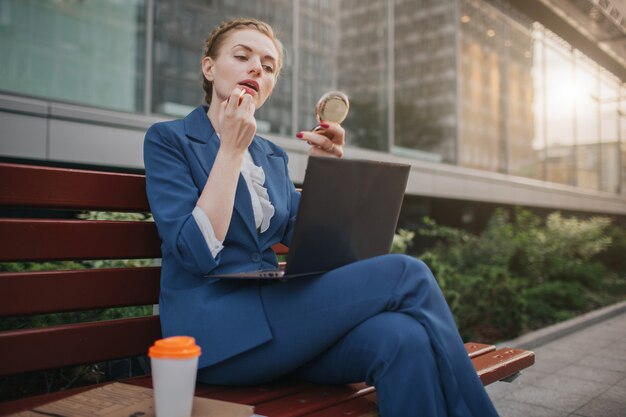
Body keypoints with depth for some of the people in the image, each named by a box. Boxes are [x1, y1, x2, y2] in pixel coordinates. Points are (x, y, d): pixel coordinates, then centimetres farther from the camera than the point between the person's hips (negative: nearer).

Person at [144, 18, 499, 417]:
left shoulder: (272, 155, 18)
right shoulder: (169, 139, 1)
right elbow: (199, 252, -13)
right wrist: (231, 149, -11)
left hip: (274, 314, 5)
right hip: (216, 331, -5)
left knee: (403, 340, -28)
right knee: (406, 275, -20)